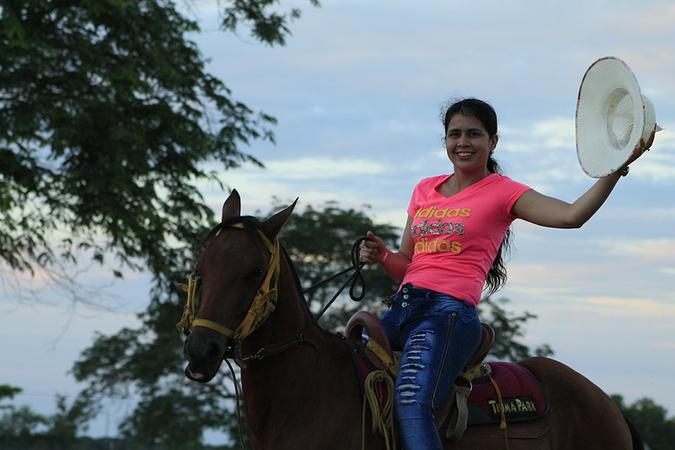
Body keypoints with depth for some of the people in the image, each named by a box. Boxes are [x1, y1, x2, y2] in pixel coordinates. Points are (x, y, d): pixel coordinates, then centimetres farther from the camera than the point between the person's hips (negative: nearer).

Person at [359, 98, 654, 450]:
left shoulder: (502, 193, 3)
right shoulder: (425, 190, 21)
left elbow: (571, 215, -11)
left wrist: (618, 167, -20)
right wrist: (381, 256, 2)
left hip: (450, 311, -7)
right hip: (403, 307, 7)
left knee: (411, 401, -30)